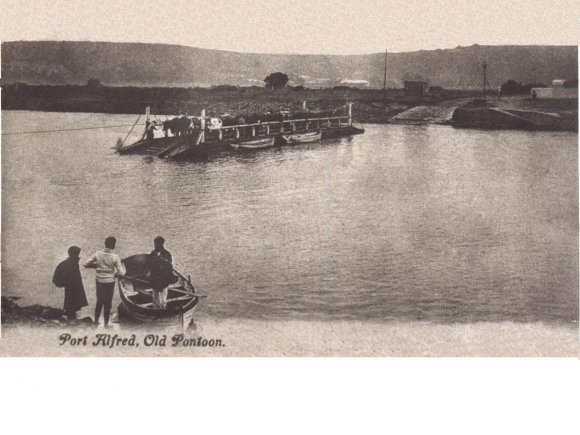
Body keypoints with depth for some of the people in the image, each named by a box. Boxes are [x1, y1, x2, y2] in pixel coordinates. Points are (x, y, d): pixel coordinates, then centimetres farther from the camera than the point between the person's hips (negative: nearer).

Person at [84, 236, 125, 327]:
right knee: (108, 303, 11)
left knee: (99, 301, 20)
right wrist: (122, 266, 4)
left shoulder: (97, 254, -9)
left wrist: (96, 265, 8)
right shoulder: (115, 257, -16)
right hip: (110, 282, -3)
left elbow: (86, 264, -6)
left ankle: (96, 321, 27)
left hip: (99, 281, 3)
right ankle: (106, 323, 18)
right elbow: (121, 272, -16)